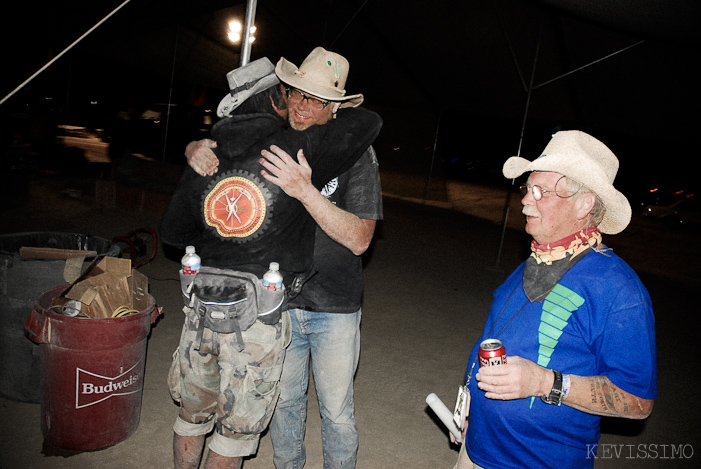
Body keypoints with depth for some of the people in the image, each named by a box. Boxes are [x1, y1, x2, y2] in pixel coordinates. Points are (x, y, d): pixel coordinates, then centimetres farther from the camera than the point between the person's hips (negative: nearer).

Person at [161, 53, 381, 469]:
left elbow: (173, 231, 13)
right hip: (257, 320, -5)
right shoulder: (297, 151, -11)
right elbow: (369, 123, -10)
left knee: (193, 413, 24)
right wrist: (340, 111, 11)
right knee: (236, 430, 13)